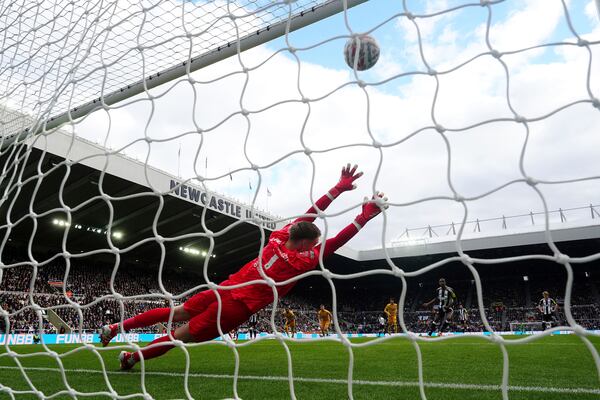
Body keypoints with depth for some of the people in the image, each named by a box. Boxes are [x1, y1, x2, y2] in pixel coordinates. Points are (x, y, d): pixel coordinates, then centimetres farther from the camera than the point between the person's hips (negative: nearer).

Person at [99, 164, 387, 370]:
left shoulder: (278, 237, -1)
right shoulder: (305, 260, -17)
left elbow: (310, 213, 1)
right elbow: (336, 242, -14)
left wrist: (340, 186, 2)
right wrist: (366, 215, -10)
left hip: (226, 288, 6)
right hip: (238, 306, -6)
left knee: (178, 313, 19)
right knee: (183, 334, 9)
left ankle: (117, 327, 22)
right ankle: (133, 356, 18)